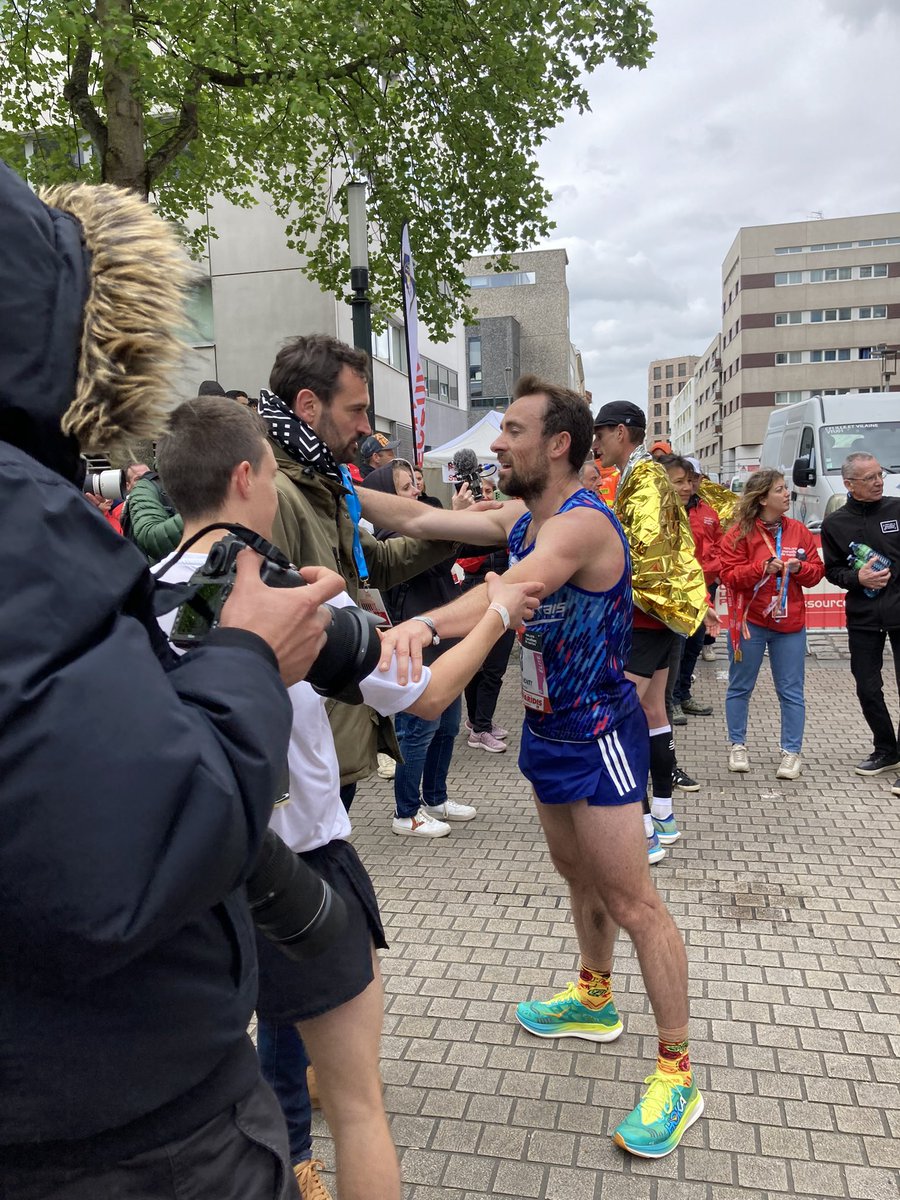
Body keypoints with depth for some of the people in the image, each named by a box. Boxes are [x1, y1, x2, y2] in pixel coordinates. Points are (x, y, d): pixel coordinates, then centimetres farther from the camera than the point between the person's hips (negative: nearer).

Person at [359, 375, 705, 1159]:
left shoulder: (582, 522, -24)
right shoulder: (521, 516, 4)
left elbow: (516, 588, -44)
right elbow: (418, 520, 4)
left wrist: (424, 623, -61)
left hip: (598, 736, -9)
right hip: (549, 729, 9)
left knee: (632, 903, 1)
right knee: (580, 878, 23)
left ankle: (678, 1073, 17)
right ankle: (595, 1001, 44)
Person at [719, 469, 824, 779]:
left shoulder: (798, 531, 5)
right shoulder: (740, 533, -5)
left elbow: (816, 571, 7)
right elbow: (730, 577, -10)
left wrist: (799, 567, -14)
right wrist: (763, 568, -23)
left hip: (790, 623, 3)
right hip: (749, 622, -2)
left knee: (791, 691, 5)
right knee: (740, 687, 9)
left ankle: (791, 752, 15)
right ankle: (738, 745, 24)